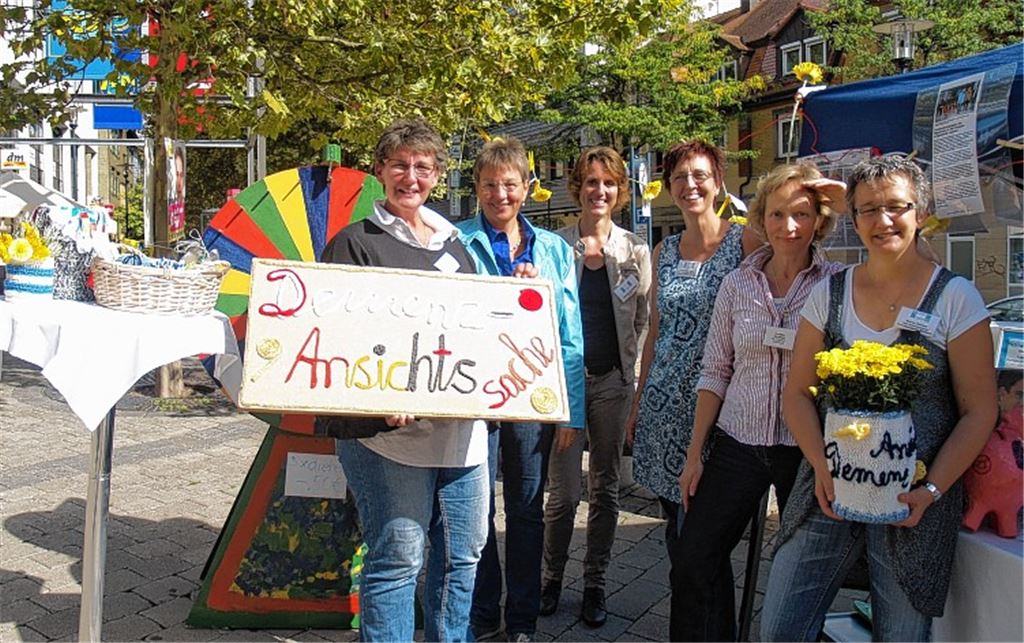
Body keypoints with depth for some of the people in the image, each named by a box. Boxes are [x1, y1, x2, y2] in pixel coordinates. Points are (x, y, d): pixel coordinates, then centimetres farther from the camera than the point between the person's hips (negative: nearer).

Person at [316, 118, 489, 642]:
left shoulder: (453, 246, 18)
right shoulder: (355, 244, 0)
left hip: (462, 428, 6)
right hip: (387, 429, -6)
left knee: (463, 553, 14)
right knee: (397, 558, -2)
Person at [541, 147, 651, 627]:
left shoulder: (635, 251, 4)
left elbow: (643, 318, 8)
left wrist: (631, 369, 1)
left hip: (614, 379, 2)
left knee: (605, 488, 10)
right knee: (563, 492, 1)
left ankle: (595, 583, 25)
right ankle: (552, 576, 23)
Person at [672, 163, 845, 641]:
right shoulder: (738, 284, 2)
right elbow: (715, 372, 5)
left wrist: (853, 204, -19)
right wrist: (695, 453, 2)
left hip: (807, 448, -2)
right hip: (738, 443, 2)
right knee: (693, 559, 3)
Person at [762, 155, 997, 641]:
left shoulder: (955, 297, -3)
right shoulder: (828, 293, 4)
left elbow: (979, 411, -3)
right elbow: (797, 393, 5)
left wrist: (931, 491, -14)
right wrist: (822, 467, -10)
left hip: (916, 499, -2)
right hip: (829, 489, 2)